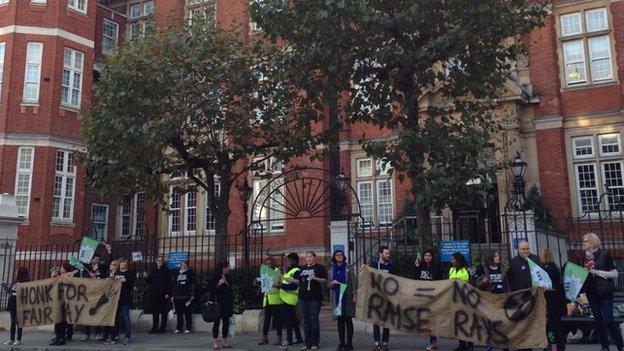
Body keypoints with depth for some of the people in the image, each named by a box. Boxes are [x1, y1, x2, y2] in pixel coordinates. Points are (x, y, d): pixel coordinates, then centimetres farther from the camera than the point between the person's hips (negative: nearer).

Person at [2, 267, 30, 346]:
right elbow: (10, 291, 21)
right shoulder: (16, 282, 13)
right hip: (12, 304, 7)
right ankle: (12, 339, 17)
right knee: (12, 322, 11)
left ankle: (19, 340, 3)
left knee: (18, 322, -4)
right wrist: (5, 285, 16)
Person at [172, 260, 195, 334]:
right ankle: (178, 328, 16)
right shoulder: (178, 273, 18)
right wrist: (173, 295, 15)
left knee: (187, 313, -2)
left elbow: (193, 284, -4)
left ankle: (188, 328, 4)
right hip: (177, 296, 5)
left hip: (187, 296, -5)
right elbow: (175, 285, 21)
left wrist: (192, 294, -12)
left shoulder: (191, 273, 2)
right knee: (179, 313, 8)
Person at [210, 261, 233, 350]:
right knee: (217, 322, -3)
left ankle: (224, 341, 14)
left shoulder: (226, 278, 13)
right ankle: (215, 342, 3)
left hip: (226, 304, 7)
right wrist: (218, 284, -24)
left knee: (226, 322, 7)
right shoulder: (215, 278, -7)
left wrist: (231, 304, 18)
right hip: (218, 304, -7)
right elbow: (212, 290, -10)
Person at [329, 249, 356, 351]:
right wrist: (332, 283, -6)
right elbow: (329, 285, 16)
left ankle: (349, 343, 4)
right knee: (340, 321, 4)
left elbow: (353, 282, -1)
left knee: (348, 320, -1)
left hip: (347, 297, -3)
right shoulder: (332, 270, 13)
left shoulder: (348, 268, 4)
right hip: (337, 298, 3)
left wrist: (354, 294, -11)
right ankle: (341, 343, 9)